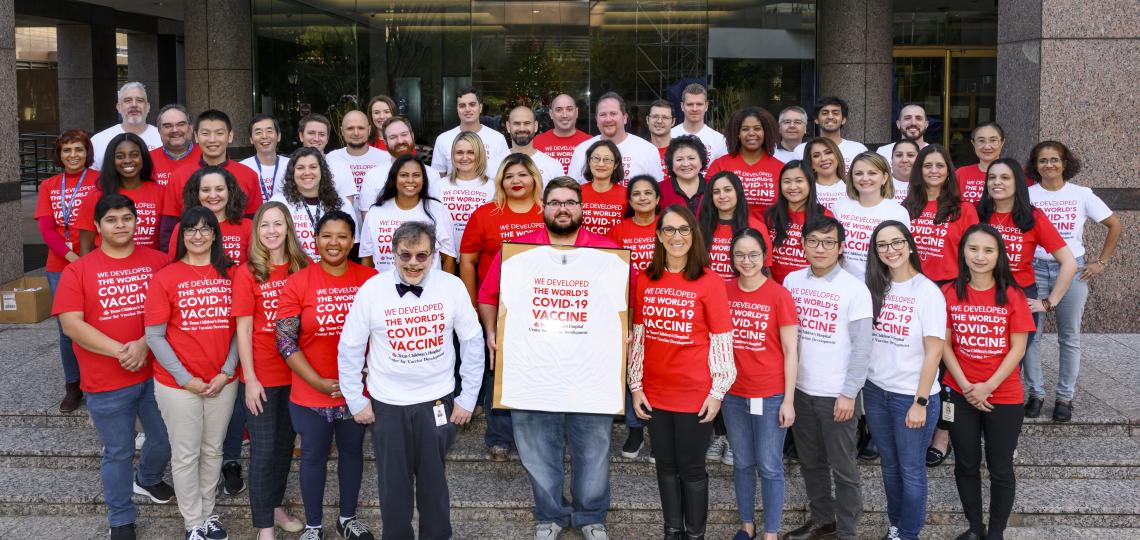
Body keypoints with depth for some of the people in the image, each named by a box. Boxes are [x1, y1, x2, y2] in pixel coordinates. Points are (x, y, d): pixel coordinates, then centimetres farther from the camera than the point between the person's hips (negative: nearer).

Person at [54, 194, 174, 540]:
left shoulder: (158, 262, 1)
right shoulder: (78, 269, -3)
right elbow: (71, 324, -10)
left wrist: (144, 344, -19)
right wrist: (119, 351, -18)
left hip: (156, 373, 2)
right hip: (106, 382, -2)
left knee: (165, 440, 17)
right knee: (118, 453, 10)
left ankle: (147, 479, 49)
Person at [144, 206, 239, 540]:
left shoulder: (229, 275, 1)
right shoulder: (165, 278, -7)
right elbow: (154, 336, -8)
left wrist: (226, 372, -6)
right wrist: (186, 378, -11)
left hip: (222, 382, 3)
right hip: (178, 384, -3)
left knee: (213, 450, 15)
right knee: (186, 455, 8)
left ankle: (208, 513, 32)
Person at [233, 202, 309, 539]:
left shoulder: (302, 268, 0)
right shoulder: (247, 273, -10)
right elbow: (243, 329, -9)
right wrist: (250, 379, -12)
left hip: (294, 372, 4)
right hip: (261, 376, -4)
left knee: (286, 443, 18)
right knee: (263, 449, 4)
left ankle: (276, 505, 37)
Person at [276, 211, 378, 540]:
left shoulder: (370, 279, -6)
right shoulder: (298, 283, -10)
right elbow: (285, 341, -10)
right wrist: (318, 382, -15)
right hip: (311, 393, -2)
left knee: (352, 452, 18)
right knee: (314, 457, 12)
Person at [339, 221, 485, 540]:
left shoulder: (452, 287, -9)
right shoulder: (371, 290, -10)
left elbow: (472, 343, -1)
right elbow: (350, 348, -1)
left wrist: (468, 398, 0)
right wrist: (356, 401, 2)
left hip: (437, 403, 0)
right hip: (387, 405, 0)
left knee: (434, 481, 13)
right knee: (393, 483, 12)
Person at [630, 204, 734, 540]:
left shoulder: (709, 282, -10)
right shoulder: (646, 281, 3)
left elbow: (722, 342, -8)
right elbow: (638, 337, 7)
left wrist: (717, 392, -9)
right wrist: (635, 386, 5)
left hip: (695, 395, -4)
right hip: (655, 394, 4)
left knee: (691, 468, 8)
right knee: (665, 465, 15)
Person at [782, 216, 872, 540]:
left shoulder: (855, 289, -10)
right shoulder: (791, 281, 2)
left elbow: (862, 348, -10)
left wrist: (849, 394, -13)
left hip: (837, 394, -4)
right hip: (799, 389, 5)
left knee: (843, 468, 5)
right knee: (810, 462, 17)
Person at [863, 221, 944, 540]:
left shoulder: (927, 292, -12)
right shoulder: (876, 288, 3)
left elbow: (934, 352, -13)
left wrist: (920, 402, -15)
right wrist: (858, 387, 2)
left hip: (911, 395, -5)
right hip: (876, 391, 5)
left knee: (911, 469, 8)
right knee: (889, 465, 17)